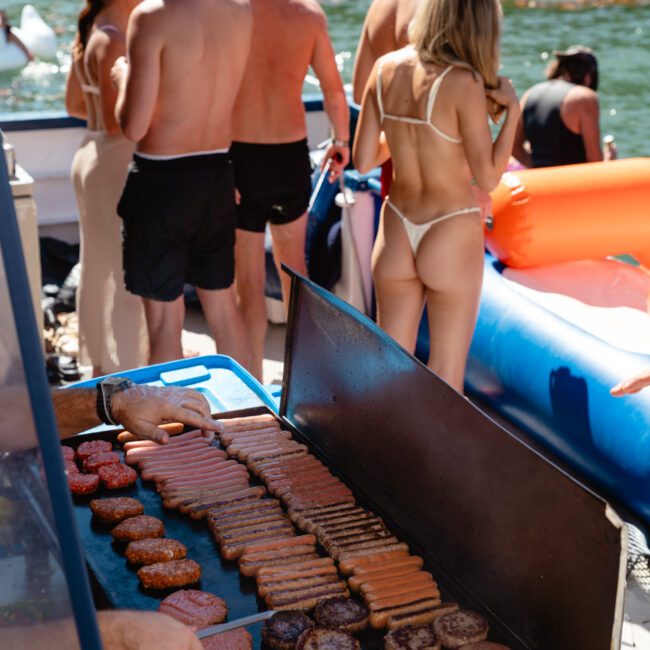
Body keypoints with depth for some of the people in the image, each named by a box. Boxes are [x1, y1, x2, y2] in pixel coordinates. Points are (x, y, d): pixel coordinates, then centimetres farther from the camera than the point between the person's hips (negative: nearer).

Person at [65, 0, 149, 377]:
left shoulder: (88, 34, 8)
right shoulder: (113, 42, -19)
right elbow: (116, 122, -23)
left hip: (92, 156, 10)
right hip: (117, 165, -10)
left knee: (98, 271, 17)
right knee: (129, 278, -2)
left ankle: (102, 364, 31)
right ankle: (126, 375, 6)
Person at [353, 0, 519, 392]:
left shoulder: (386, 69, -2)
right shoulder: (463, 82, -18)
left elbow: (363, 161, 2)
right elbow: (488, 178, -15)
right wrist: (512, 110, -6)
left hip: (395, 235, 5)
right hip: (452, 238, -5)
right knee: (446, 371, 11)